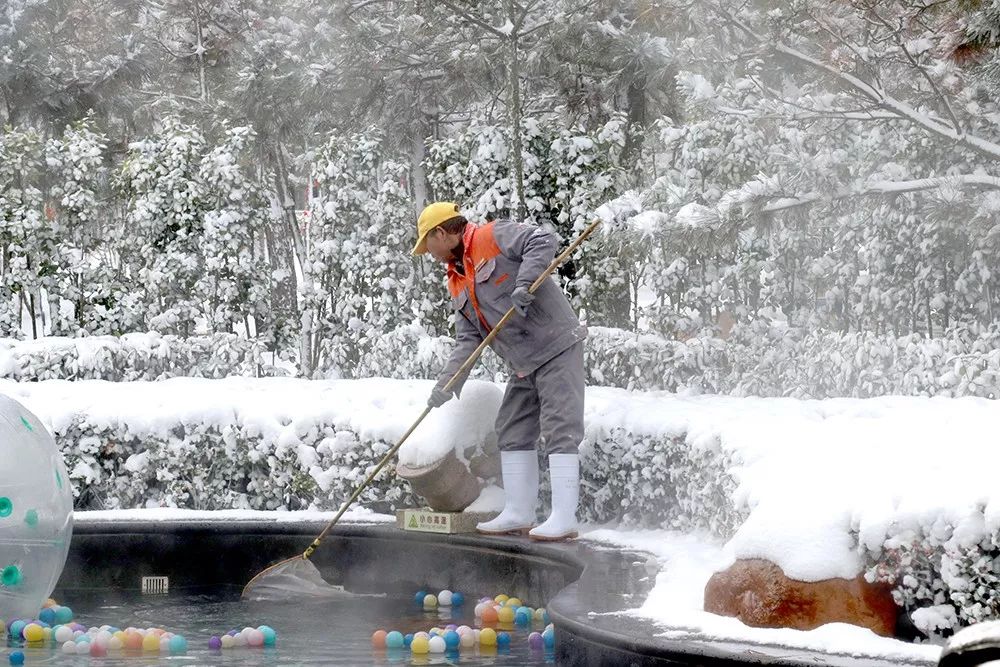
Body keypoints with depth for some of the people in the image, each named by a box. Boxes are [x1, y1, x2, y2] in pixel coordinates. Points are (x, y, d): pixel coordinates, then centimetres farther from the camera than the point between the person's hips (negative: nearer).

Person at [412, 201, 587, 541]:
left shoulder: (493, 237, -8)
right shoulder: (458, 284, 17)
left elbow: (543, 241, -18)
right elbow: (468, 339, 11)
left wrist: (524, 283, -29)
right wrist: (447, 382, -1)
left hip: (557, 348, -10)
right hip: (524, 365, 10)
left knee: (559, 431, -11)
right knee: (513, 433, 11)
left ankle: (564, 519, -14)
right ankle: (519, 514, 17)